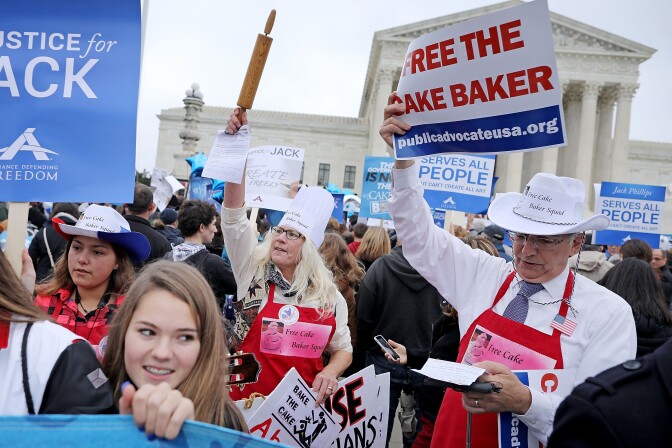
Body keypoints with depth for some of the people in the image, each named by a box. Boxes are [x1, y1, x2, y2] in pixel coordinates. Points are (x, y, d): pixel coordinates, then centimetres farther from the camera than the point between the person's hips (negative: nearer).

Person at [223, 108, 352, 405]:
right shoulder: (253, 271, -3)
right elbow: (234, 216, -13)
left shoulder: (330, 296, 1)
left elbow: (343, 349, 10)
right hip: (249, 402, -1)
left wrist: (330, 372, -12)